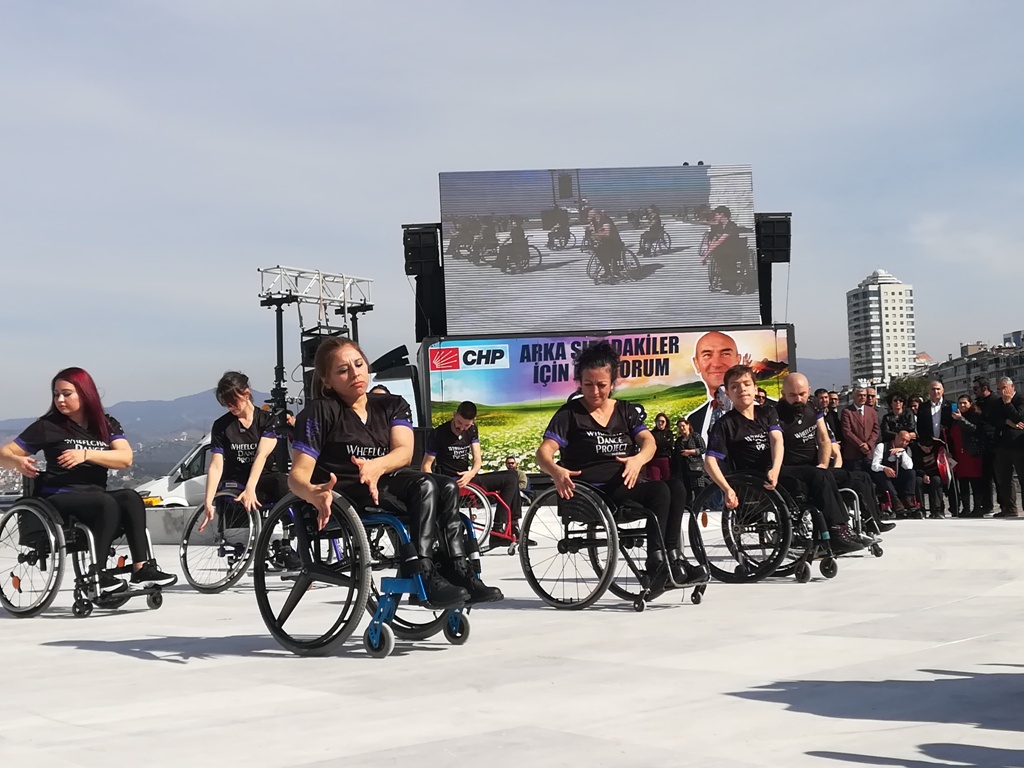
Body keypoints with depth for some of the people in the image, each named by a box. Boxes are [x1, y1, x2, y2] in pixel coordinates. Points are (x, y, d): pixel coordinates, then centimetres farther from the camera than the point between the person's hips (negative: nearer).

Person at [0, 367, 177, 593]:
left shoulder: (107, 424, 12)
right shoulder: (48, 426, 4)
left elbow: (126, 458, -5)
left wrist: (86, 454, -19)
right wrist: (18, 461, -21)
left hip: (95, 495, 4)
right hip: (58, 499, -4)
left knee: (130, 497, -27)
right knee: (108, 504, -32)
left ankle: (142, 568, -30)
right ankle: (95, 574, -28)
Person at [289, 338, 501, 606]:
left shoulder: (392, 406, 9)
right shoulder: (319, 412, -4)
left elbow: (404, 452, -10)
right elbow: (298, 473, -14)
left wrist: (376, 466, -34)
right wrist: (314, 493, -40)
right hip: (345, 493, -5)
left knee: (447, 487, -22)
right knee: (426, 486, -28)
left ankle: (458, 571, -26)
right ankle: (424, 577, -34)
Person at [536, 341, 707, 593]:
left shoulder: (625, 411, 16)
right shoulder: (570, 414, 4)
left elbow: (648, 441, 0)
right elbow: (544, 452, -8)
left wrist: (638, 459, -26)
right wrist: (556, 471, -33)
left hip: (626, 485, 5)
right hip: (593, 492, -5)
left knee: (676, 486, -24)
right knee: (660, 491, -28)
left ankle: (673, 559, -25)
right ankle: (656, 566, -29)